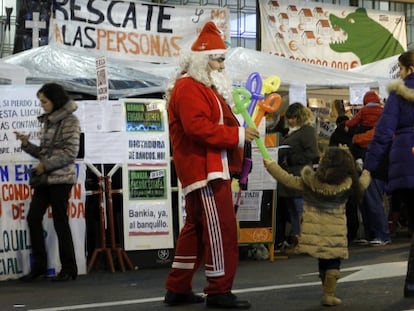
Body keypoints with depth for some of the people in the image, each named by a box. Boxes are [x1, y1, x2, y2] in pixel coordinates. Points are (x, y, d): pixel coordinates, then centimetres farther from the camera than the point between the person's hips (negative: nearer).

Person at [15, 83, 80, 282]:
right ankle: (39, 265, 10)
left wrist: (45, 165, -15)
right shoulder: (47, 121, 16)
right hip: (44, 178, 8)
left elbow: (70, 153, -14)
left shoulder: (70, 121, -7)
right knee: (33, 218, 1)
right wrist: (27, 144, 2)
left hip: (61, 178, -7)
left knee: (60, 221, -3)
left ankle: (69, 268, 6)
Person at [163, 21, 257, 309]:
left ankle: (178, 288, 18)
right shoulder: (188, 87, -12)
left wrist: (239, 131, 5)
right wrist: (238, 134, -21)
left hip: (209, 168, 11)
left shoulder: (204, 88, 23)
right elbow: (198, 127, -24)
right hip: (204, 169, -11)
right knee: (220, 228, -10)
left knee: (197, 228, 13)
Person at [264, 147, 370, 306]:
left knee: (322, 261, 15)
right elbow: (361, 185, 12)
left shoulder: (310, 181, -8)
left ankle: (328, 292, 24)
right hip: (335, 233, -2)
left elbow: (288, 180, 0)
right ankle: (329, 295, 3)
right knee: (333, 262, 5)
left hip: (314, 231, 2)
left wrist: (271, 165, 11)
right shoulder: (347, 184, -8)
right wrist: (366, 175, 34)